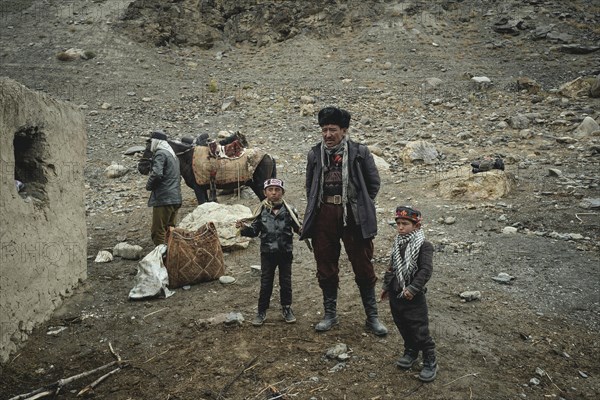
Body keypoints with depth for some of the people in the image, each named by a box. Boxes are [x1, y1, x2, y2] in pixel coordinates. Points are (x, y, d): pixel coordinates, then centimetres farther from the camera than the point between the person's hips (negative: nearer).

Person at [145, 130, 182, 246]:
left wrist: (149, 185, -6)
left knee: (158, 232, -6)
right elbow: (178, 176, 25)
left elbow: (157, 174, -22)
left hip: (163, 198, -9)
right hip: (176, 198, 9)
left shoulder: (160, 154, -9)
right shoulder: (173, 154, 21)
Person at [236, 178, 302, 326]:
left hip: (285, 252, 0)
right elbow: (254, 231, 2)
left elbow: (298, 227, -1)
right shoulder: (261, 211, -1)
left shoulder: (289, 210, -3)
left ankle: (286, 308, 28)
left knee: (286, 282, 11)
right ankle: (261, 311, 20)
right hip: (267, 253, 0)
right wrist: (244, 228, -16)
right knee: (265, 283, 8)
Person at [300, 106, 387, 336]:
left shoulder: (360, 152, -4)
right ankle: (330, 315, 27)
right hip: (324, 216, 3)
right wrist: (314, 209, 11)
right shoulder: (315, 154, 6)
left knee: (363, 268, 5)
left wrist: (361, 206, 3)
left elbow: (373, 183, 5)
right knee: (326, 269, 11)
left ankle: (372, 317, 20)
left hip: (353, 216, -3)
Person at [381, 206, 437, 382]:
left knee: (419, 330, -2)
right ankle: (410, 351, 37)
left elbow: (426, 270, -20)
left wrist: (413, 288, -24)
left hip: (413, 296, -7)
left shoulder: (423, 245, -14)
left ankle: (430, 362, 13)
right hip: (396, 293, 7)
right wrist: (386, 286, 19)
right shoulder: (398, 243, 8)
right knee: (402, 326, 18)